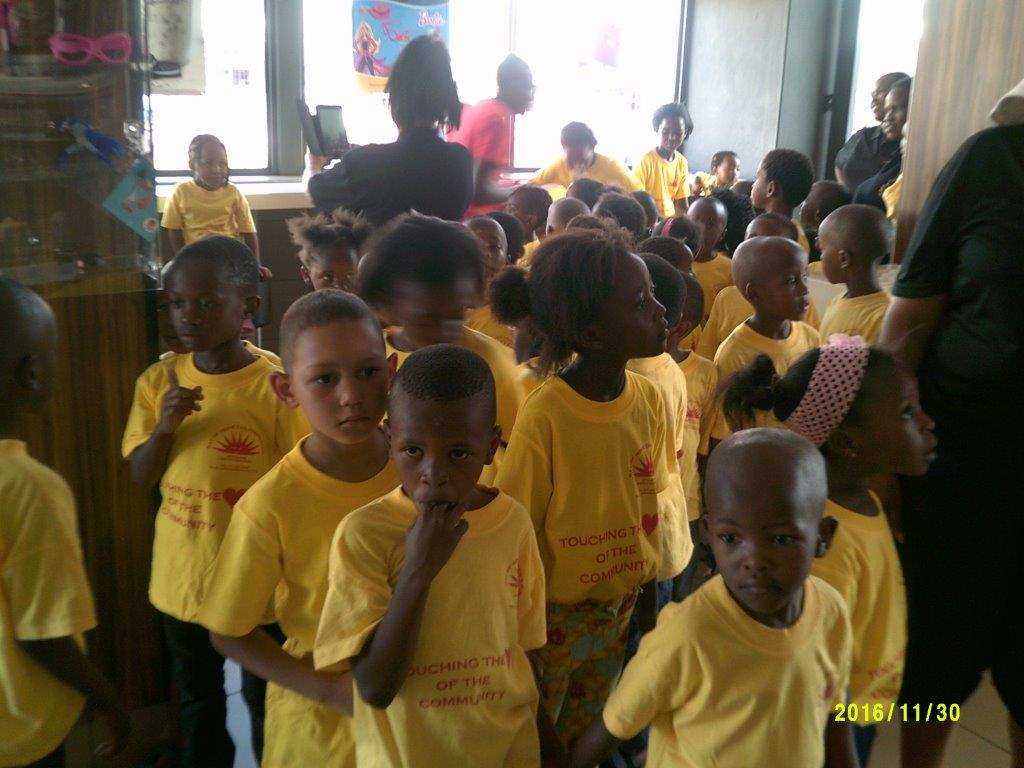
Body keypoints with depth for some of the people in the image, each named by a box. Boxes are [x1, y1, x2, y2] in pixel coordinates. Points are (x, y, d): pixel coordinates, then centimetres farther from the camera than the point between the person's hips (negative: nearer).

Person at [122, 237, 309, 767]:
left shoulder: (275, 384, -17)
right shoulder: (158, 381, -2)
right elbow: (140, 478, 0)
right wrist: (164, 428, -18)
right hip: (182, 578, 4)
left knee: (266, 702, 16)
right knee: (197, 703, 24)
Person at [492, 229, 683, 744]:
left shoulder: (648, 401, -9)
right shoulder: (543, 416, -26)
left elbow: (647, 507, 2)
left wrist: (647, 601, 10)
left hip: (620, 607, 5)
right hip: (556, 616, -4)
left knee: (587, 738, 26)